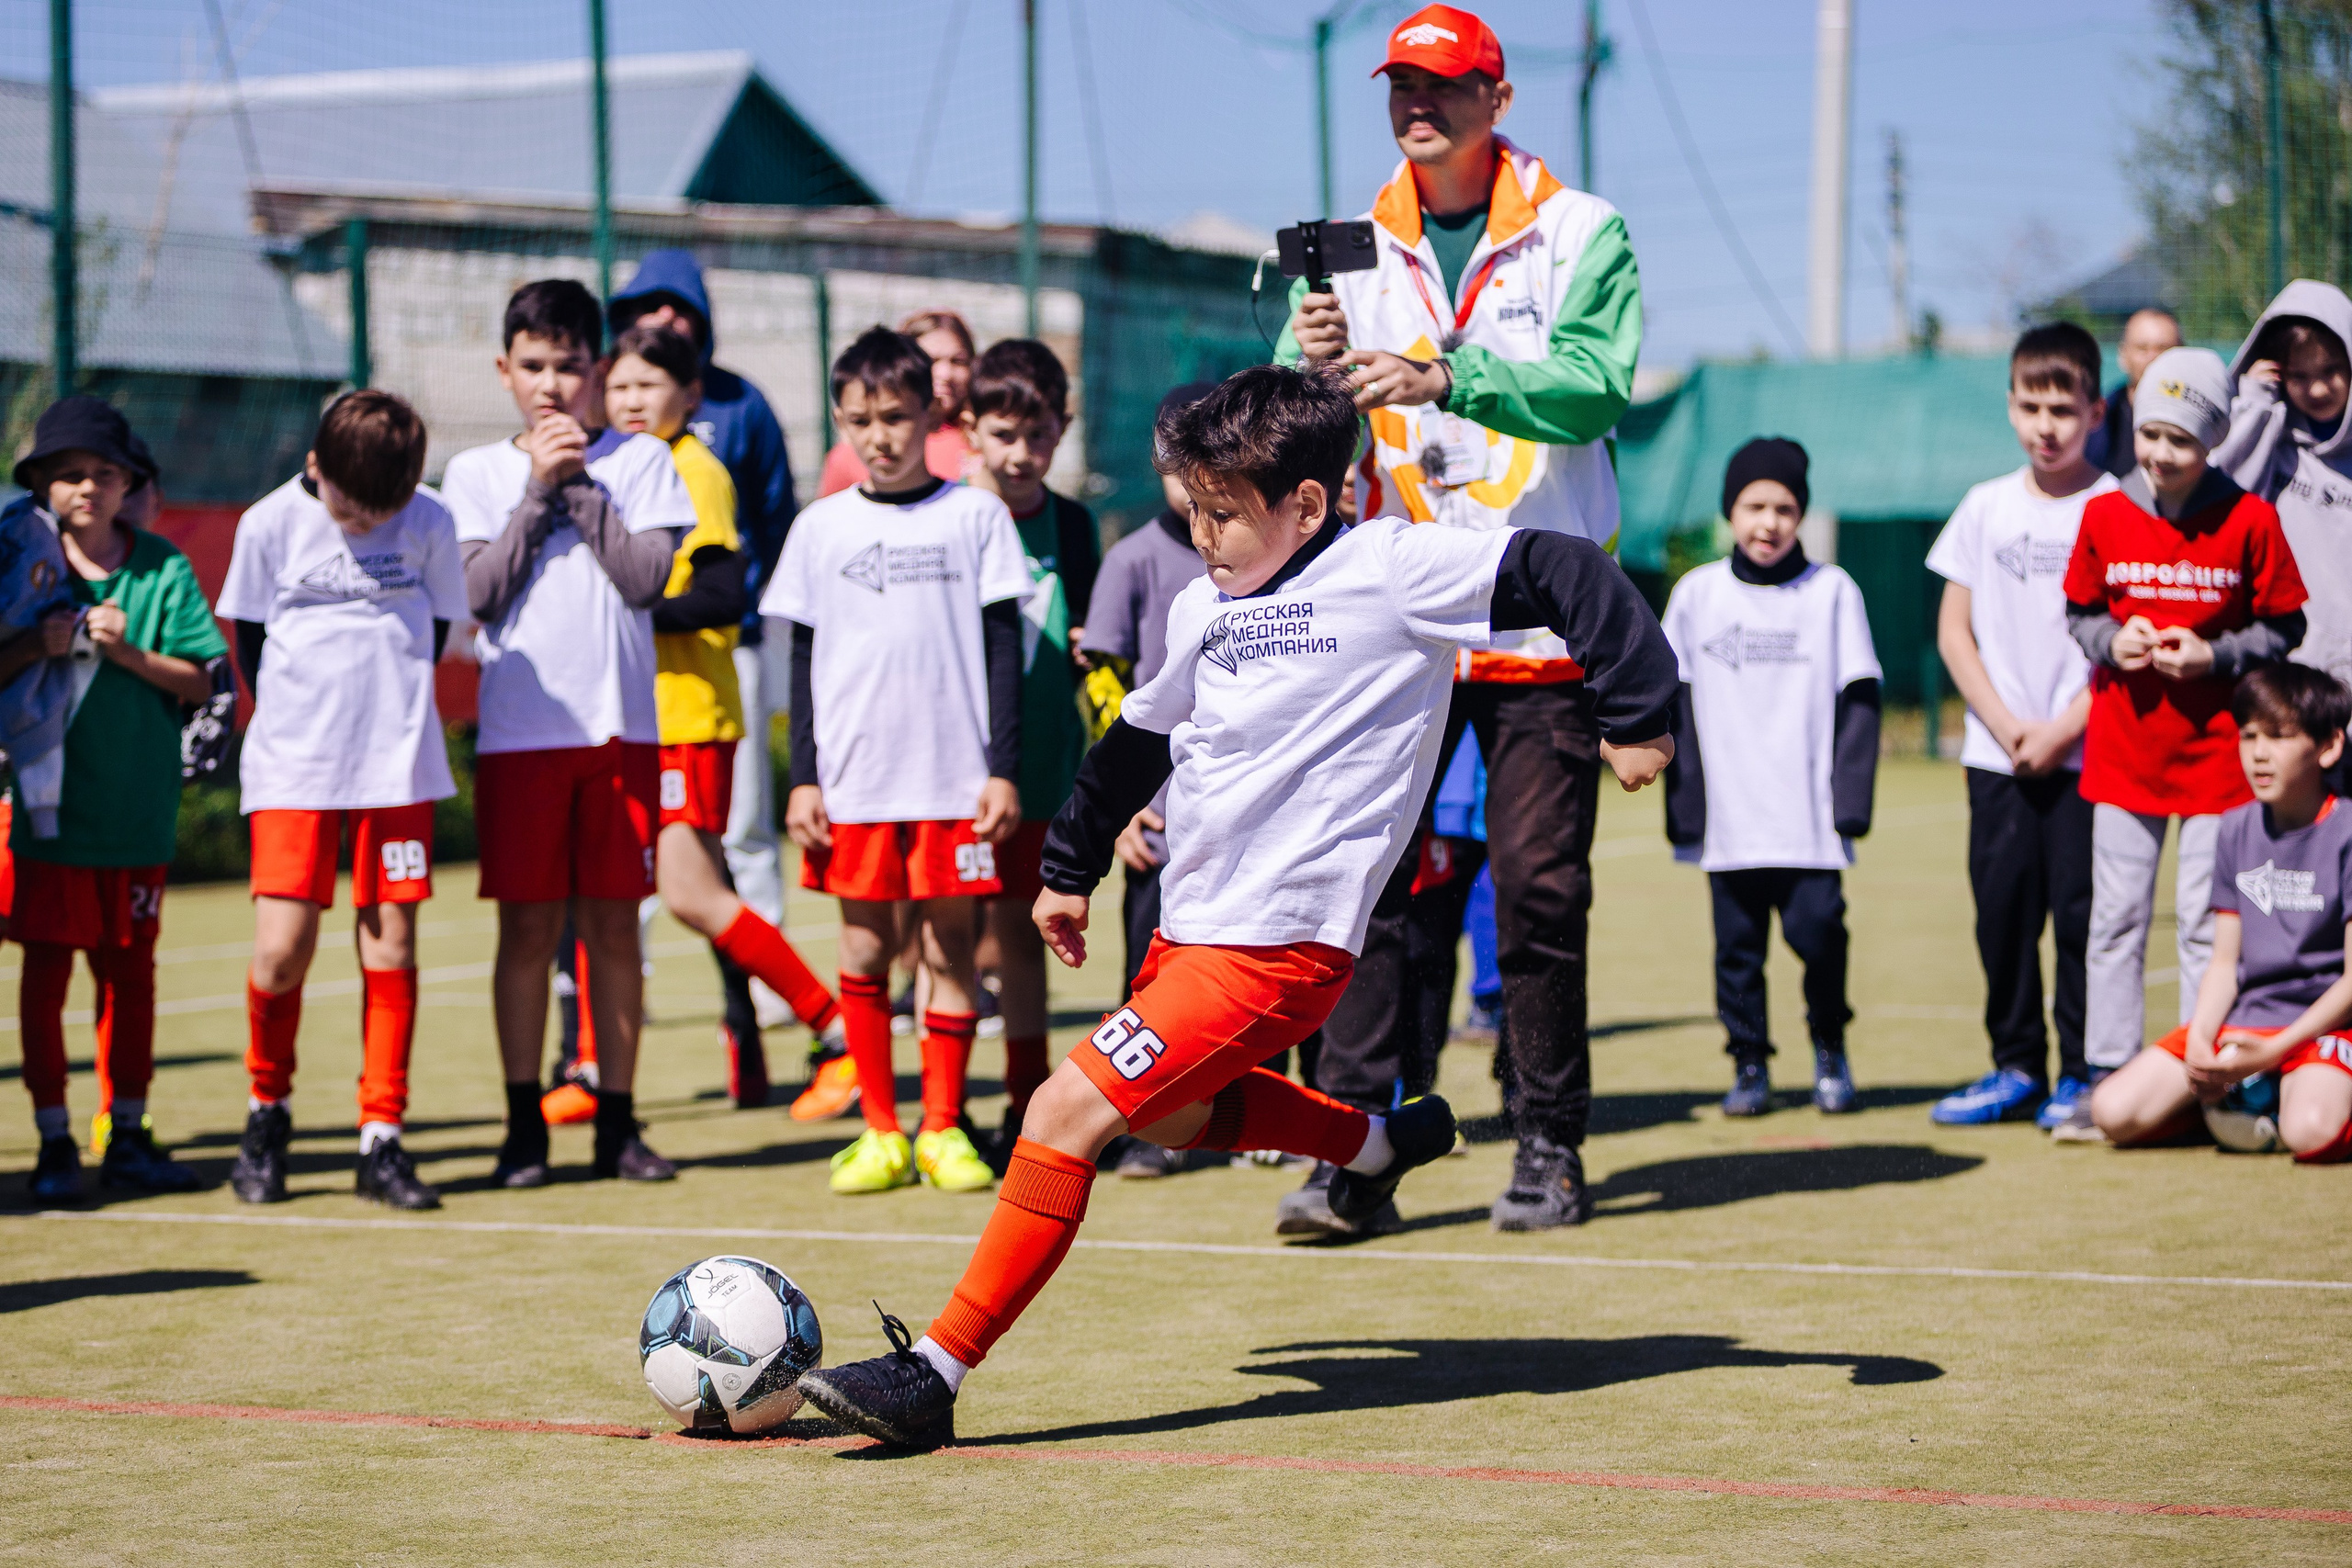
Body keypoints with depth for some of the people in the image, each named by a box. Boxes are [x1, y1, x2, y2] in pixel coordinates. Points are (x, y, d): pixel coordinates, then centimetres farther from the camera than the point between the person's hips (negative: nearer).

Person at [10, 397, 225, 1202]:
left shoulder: (164, 568, 2)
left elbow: (200, 680, -2)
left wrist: (130, 653, -16)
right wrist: (38, 646, -16)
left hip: (137, 803, 1)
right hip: (47, 796, -1)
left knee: (130, 969, 8)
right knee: (45, 967, -1)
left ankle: (127, 1135, 17)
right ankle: (54, 1141, 6)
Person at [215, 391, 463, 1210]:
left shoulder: (430, 524, -1)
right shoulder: (271, 524, -5)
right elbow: (249, 637, 6)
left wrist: (390, 707, 9)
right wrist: (303, 720, 4)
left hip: (399, 766, 2)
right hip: (293, 771, -1)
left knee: (391, 943, 0)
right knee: (282, 950, -10)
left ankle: (381, 1141, 8)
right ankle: (267, 1111, 15)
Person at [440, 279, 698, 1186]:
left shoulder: (640, 461, 6)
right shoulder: (476, 473, 7)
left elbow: (649, 577, -7)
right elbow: (480, 594, -5)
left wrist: (579, 484, -7)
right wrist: (538, 488, -8)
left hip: (621, 726, 0)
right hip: (518, 728, 0)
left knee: (614, 926, 4)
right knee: (527, 929, 1)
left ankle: (617, 1122, 10)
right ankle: (525, 1124, 8)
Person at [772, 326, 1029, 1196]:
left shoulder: (976, 515, 3)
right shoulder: (822, 529, 7)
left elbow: (1003, 648, 4)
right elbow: (804, 659, 10)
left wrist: (1003, 768, -1)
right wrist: (802, 778, 4)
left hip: (954, 775, -1)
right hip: (853, 778, 2)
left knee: (949, 947, 1)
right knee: (864, 951, 4)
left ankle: (943, 1128, 9)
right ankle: (879, 1130, 12)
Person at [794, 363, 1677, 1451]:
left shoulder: (1390, 571, -10)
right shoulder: (1202, 609, 11)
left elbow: (1566, 576, -11)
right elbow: (1141, 736, 26)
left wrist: (1635, 716, -9)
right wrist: (1069, 868, 33)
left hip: (1278, 945, -9)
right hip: (1188, 923, 9)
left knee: (1065, 1112, -15)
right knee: (1172, 1116, 28)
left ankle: (935, 1373, -11)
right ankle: (1381, 1139, 46)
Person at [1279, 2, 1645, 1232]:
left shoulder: (1581, 234, -1)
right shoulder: (1356, 248, 8)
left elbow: (1598, 388, -16)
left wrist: (1444, 374, -29)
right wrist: (1315, 366, -21)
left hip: (1540, 612, -2)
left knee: (1540, 888, 1)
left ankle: (1550, 1143, 11)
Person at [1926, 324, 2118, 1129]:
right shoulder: (1986, 507, 9)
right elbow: (1953, 630, 9)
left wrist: (2060, 730, -10)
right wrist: (2006, 725, -3)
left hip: (2087, 751, -3)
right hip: (1997, 752, 3)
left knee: (2081, 909, -4)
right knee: (2003, 906, 5)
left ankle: (2082, 1071, 6)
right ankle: (2016, 1067, 16)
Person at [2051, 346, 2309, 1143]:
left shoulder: (2250, 520, -7)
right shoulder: (2104, 516, 0)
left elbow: (2285, 628, -1)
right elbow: (2079, 614, 11)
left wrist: (2215, 657, -15)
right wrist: (2110, 640, -9)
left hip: (2214, 747, -2)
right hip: (2123, 746, 3)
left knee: (2207, 922, 1)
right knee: (2116, 917, 5)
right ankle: (2108, 1078, 10)